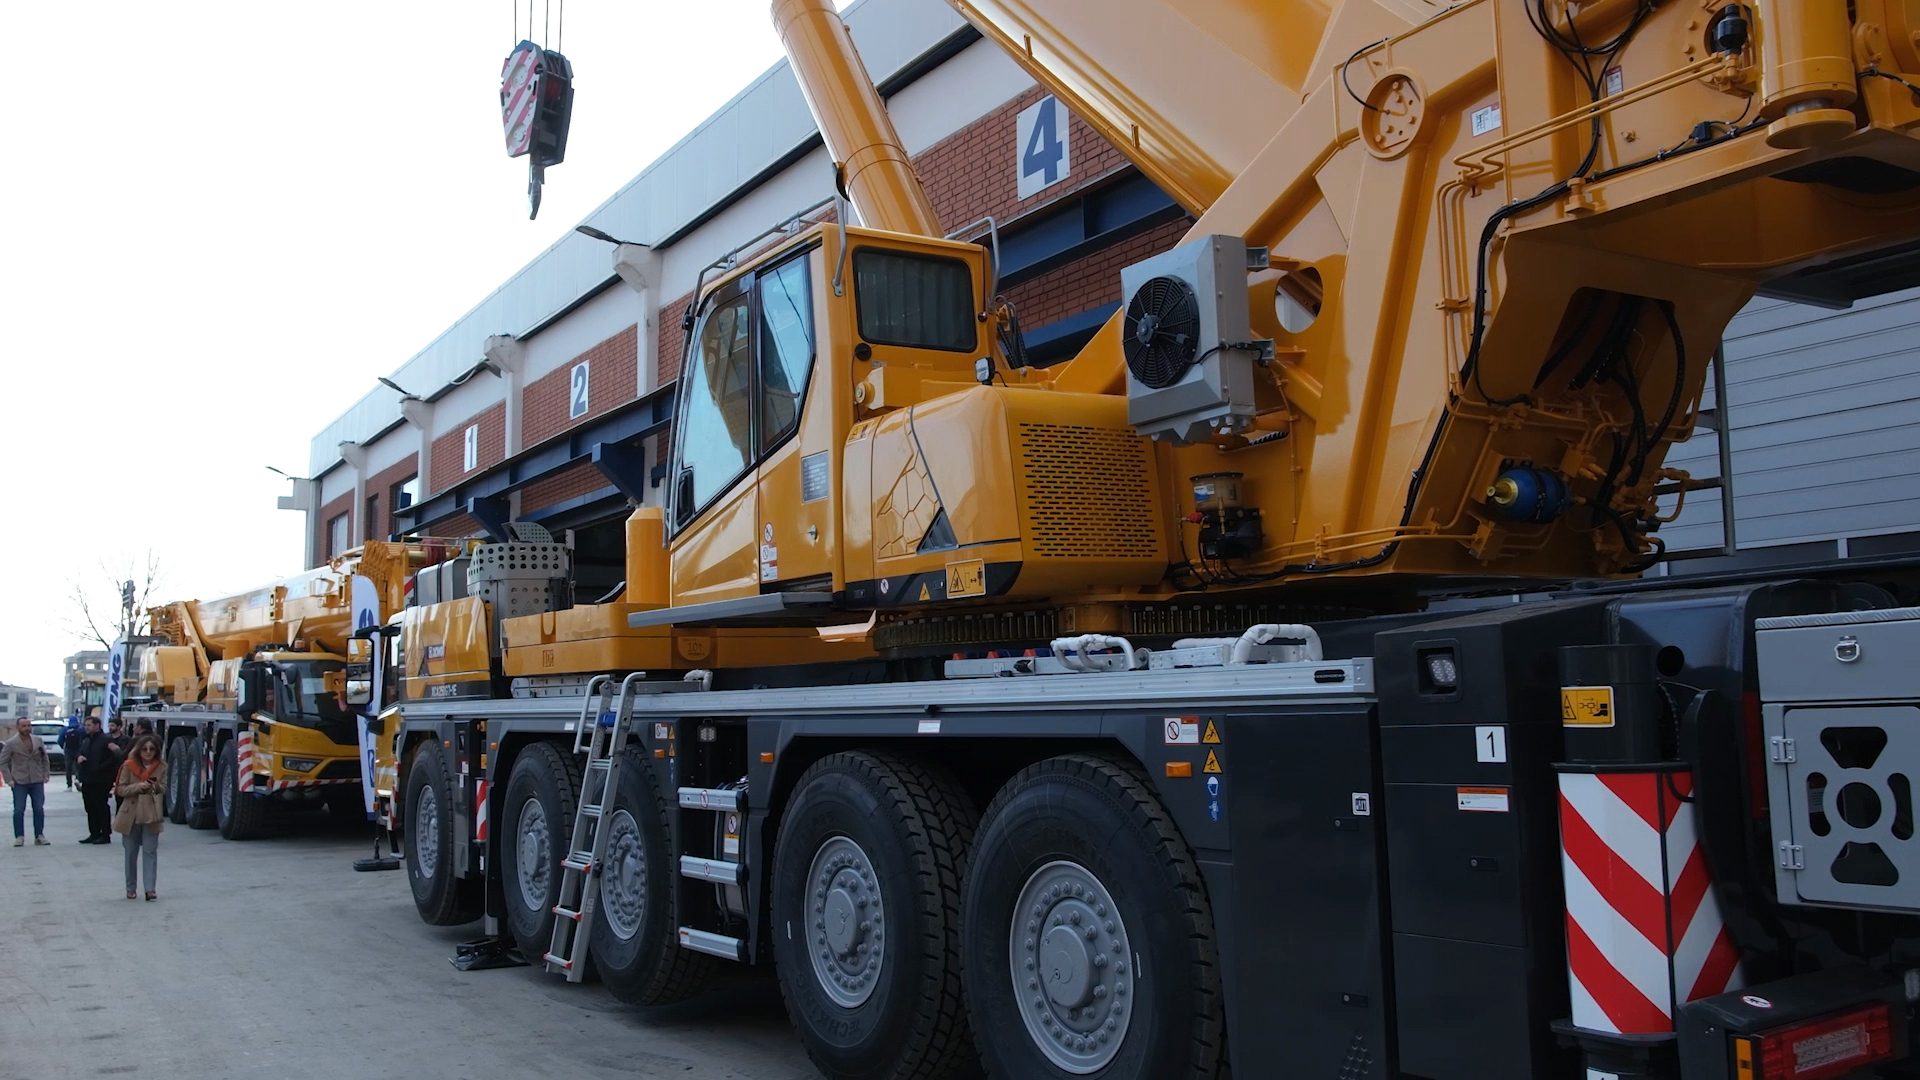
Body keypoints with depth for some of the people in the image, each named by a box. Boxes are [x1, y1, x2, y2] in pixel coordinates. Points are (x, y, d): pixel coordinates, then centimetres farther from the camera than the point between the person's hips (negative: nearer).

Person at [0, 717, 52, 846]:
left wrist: (46, 775, 6)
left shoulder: (38, 740, 7)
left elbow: (45, 759, 14)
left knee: (39, 809, 2)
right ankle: (19, 837, 6)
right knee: (19, 810, -2)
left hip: (37, 782, 3)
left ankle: (39, 836, 9)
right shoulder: (10, 743, -3)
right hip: (19, 782, -2)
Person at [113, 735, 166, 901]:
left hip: (151, 815, 0)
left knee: (150, 852, -2)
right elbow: (121, 789, -4)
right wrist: (139, 786, -20)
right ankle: (130, 888, 21)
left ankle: (150, 889, -2)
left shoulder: (161, 767, 1)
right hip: (131, 814, 0)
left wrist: (156, 786, -15)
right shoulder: (129, 766, -4)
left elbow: (164, 788, 7)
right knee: (131, 853, 10)